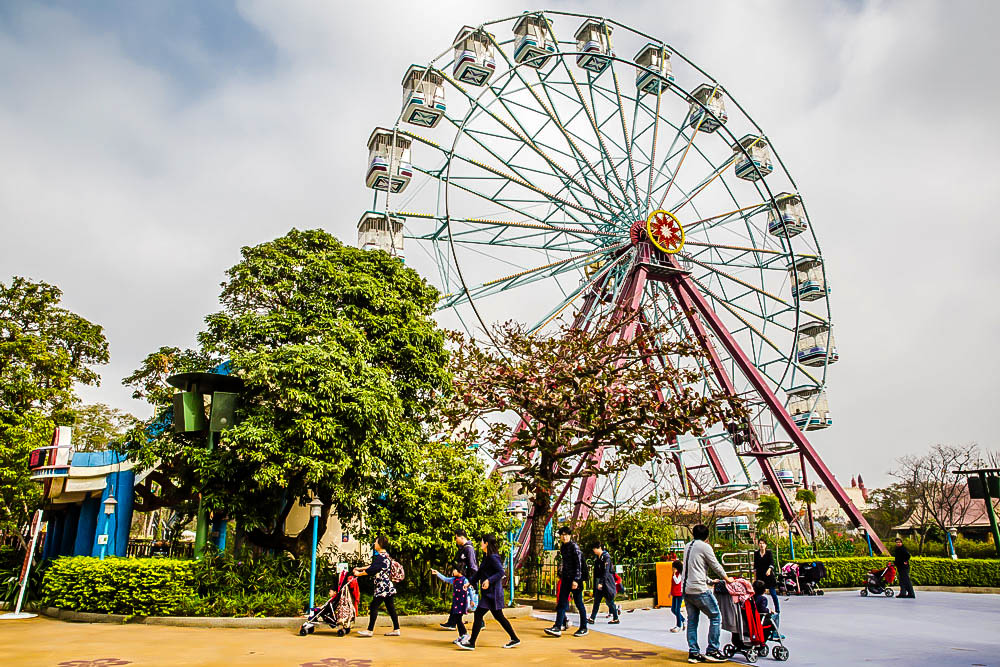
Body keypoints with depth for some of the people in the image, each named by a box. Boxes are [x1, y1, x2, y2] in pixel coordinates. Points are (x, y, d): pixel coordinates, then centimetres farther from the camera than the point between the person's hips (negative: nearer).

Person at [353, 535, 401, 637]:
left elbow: (372, 570, -17)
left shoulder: (381, 557, -15)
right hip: (388, 586, 10)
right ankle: (396, 629, 12)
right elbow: (373, 566, 24)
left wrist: (359, 574, -5)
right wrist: (360, 568, 24)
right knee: (390, 607, 10)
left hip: (383, 586, -10)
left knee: (374, 606, -4)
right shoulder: (385, 554, 15)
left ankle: (370, 630, -1)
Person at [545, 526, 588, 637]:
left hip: (575, 579, -7)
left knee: (578, 603, 2)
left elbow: (578, 564, -16)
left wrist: (576, 580, -22)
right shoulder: (562, 547, 11)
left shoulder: (574, 547, -12)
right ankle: (557, 628, -1)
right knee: (561, 603, 1)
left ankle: (584, 628, 14)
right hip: (565, 578, 8)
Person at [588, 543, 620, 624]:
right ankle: (592, 618, 5)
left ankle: (616, 619, 10)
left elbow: (606, 571, -19)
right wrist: (596, 583, 15)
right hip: (599, 583, 8)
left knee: (609, 601, -1)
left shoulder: (606, 557, -13)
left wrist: (601, 583, -23)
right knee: (596, 601, 5)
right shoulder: (598, 558, 12)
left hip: (606, 582, -8)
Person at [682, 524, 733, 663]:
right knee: (716, 617, 3)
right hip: (699, 590, -8)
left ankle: (693, 652, 9)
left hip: (686, 590, 8)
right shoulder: (705, 547, -5)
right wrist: (727, 578, 18)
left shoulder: (688, 547, 19)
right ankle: (712, 651, 2)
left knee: (692, 621, 10)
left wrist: (709, 581, 33)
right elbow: (715, 566, 1)